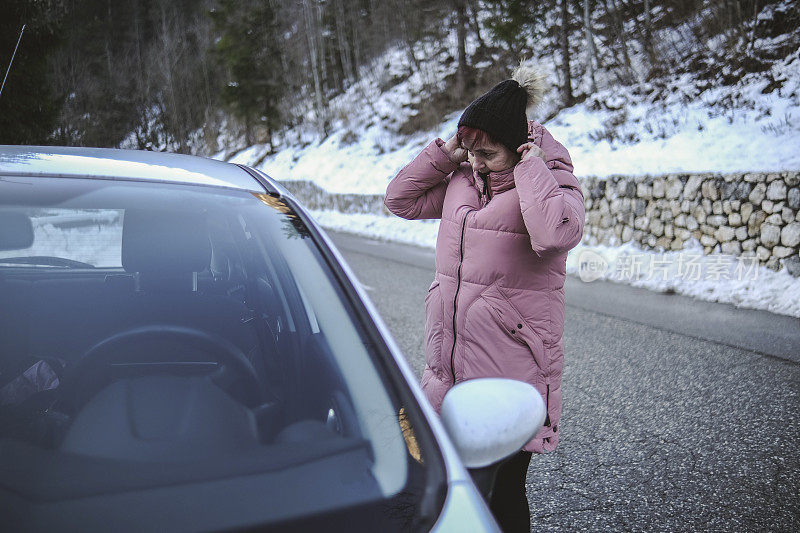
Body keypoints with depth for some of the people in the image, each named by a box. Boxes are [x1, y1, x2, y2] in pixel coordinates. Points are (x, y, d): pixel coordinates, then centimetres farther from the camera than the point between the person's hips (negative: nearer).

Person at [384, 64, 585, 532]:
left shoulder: (556, 185, -8)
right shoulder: (461, 180, 9)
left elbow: (555, 233, -30)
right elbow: (401, 199, 15)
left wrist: (529, 165, -18)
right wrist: (445, 153, 5)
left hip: (511, 377, -6)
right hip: (448, 370, 6)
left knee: (503, 495, 8)